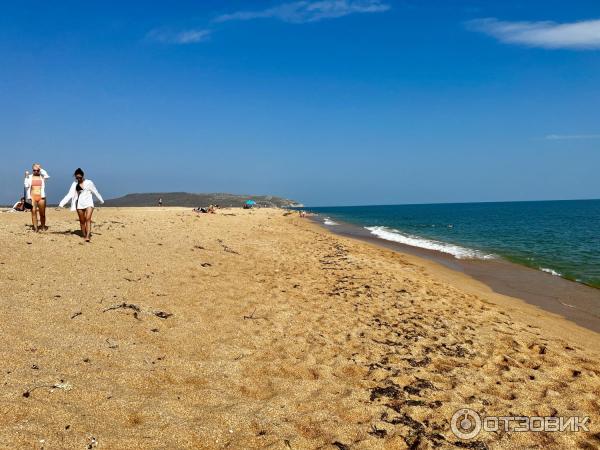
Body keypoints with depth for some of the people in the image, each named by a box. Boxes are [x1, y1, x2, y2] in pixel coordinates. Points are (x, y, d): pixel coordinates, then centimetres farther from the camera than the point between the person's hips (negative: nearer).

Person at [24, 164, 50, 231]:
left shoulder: (42, 176, 5)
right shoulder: (29, 177, 7)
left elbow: (47, 176, -17)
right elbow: (26, 186, 1)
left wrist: (41, 169, -8)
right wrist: (26, 177, -5)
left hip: (41, 197, 0)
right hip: (32, 197, 0)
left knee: (42, 213, 6)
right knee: (33, 212, -7)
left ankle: (43, 227, 22)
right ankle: (35, 228, -6)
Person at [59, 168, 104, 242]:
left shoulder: (89, 183, 0)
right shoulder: (74, 184, 4)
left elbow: (95, 192, 10)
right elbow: (69, 195, 1)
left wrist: (101, 200, 20)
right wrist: (62, 203, -8)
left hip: (89, 203, -3)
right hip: (80, 205, 3)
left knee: (88, 219, -17)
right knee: (82, 221, 6)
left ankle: (88, 236, -25)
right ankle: (84, 235, 14)